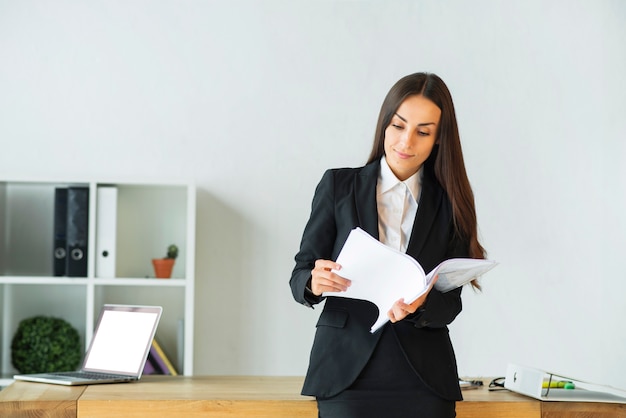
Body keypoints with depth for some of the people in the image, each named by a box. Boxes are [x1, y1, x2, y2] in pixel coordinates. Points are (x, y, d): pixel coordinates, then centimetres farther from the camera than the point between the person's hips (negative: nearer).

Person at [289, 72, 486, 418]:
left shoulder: (450, 204, 6)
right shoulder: (338, 185, 5)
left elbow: (450, 304, 2)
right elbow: (299, 276, 4)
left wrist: (421, 304, -20)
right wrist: (315, 283, -19)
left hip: (424, 378, 1)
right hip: (347, 373, -1)